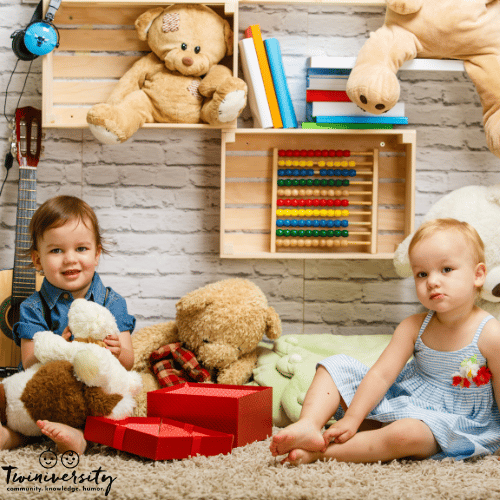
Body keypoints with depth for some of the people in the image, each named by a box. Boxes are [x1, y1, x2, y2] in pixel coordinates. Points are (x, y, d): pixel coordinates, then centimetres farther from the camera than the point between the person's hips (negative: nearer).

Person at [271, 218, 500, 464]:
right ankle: (309, 425, -23)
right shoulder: (414, 327, -4)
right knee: (334, 367, 0)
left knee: (406, 433, -41)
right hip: (400, 399, 6)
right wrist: (352, 418, -15)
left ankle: (318, 452, -29)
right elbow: (381, 374, -8)